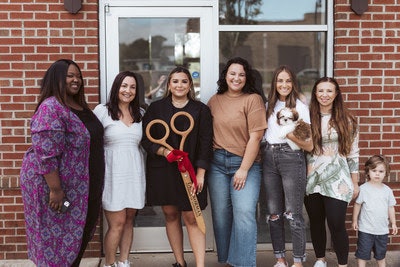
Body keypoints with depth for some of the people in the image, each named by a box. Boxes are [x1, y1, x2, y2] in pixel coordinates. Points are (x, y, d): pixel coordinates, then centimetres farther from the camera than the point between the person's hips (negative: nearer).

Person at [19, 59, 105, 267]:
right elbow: (46, 153, -25)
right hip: (57, 184, -9)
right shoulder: (50, 107, -19)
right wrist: (55, 189, -26)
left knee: (78, 235, 19)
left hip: (79, 185, 9)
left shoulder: (80, 106, 10)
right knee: (58, 236, 4)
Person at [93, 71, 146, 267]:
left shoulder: (140, 113, 12)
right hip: (112, 173, -5)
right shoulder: (102, 111, -3)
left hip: (134, 172, 5)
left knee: (129, 221, 11)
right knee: (117, 223, -2)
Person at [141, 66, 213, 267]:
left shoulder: (201, 110, 2)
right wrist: (164, 152, -15)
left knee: (191, 217, -5)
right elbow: (146, 139, 3)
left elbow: (205, 144, -1)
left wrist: (200, 174, -8)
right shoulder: (156, 108, 5)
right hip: (162, 170, 2)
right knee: (170, 215, 9)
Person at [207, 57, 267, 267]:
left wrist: (243, 169, -11)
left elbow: (255, 137, -8)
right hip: (217, 162, 4)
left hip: (245, 163, -3)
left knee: (244, 214, -12)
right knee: (221, 214, 8)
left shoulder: (253, 99, -3)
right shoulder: (215, 100, 9)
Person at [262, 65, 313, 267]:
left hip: (292, 158, -5)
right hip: (269, 157, 5)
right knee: (273, 212, 10)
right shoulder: (268, 106, 12)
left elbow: (309, 146, -6)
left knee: (293, 214, -2)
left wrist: (291, 135, -22)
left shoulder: (300, 107, -3)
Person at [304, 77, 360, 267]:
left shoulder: (346, 121, 2)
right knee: (316, 222, 12)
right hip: (312, 180, 2)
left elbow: (353, 153, 3)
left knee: (336, 224, -5)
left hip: (337, 180, -2)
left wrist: (355, 183, 2)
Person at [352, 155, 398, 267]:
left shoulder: (387, 190, 1)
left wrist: (393, 223, 11)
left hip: (382, 229, 4)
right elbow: (357, 205, -3)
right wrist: (354, 220, -1)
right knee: (363, 253, 5)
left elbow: (391, 207, 9)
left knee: (381, 254, 20)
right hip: (366, 229, -3)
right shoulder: (363, 189, -11)